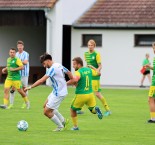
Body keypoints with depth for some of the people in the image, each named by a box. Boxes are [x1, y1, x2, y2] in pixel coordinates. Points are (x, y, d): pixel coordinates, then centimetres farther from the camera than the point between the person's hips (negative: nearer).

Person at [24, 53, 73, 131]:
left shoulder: (53, 68, -22)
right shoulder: (59, 65, 5)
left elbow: (41, 81, -26)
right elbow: (69, 73, 17)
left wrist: (30, 87, -20)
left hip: (58, 94, -10)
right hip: (56, 91, 10)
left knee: (46, 112, -3)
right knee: (46, 106, 20)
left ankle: (60, 126, 13)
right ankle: (63, 120, 26)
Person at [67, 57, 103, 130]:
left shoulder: (78, 72, -16)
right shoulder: (89, 70, 5)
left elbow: (75, 79, -37)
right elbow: (98, 73, 23)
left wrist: (66, 83, -25)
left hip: (81, 95, -5)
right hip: (90, 93, 5)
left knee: (73, 110, 15)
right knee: (92, 109, 19)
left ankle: (75, 126, 14)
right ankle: (96, 109, -16)